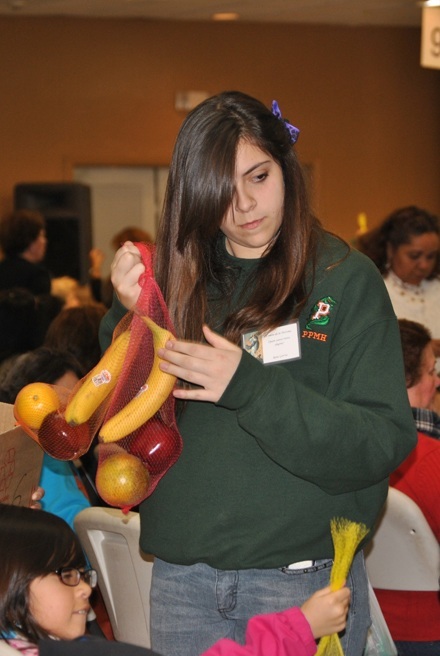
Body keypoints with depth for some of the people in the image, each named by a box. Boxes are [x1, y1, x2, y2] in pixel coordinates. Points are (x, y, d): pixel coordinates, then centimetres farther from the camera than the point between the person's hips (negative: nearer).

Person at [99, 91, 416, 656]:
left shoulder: (345, 279, -5)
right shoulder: (181, 280, 4)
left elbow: (386, 444, -13)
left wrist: (250, 385, -23)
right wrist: (128, 319, -10)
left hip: (303, 580, -3)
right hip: (182, 580, 3)